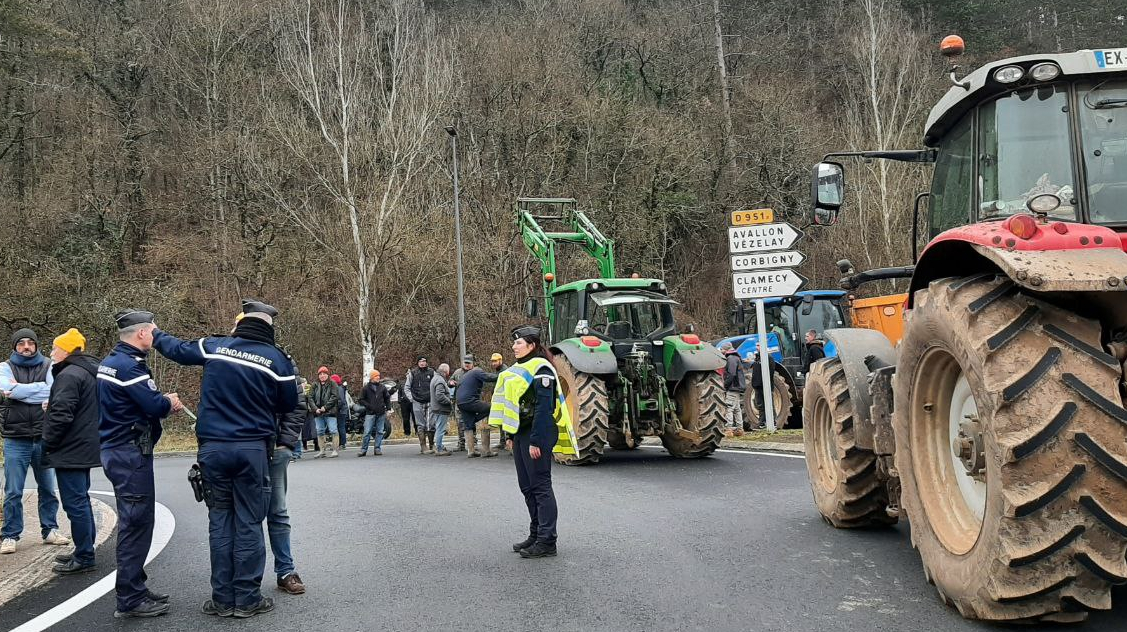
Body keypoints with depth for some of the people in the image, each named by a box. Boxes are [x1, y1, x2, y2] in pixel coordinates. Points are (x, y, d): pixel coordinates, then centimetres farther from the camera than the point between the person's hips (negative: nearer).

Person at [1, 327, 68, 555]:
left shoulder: (48, 366, 4)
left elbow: (54, 394, -12)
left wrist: (21, 391, -14)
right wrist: (40, 387, -12)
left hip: (44, 438, 2)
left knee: (48, 488, 10)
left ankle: (50, 530, 22)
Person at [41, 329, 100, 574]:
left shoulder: (69, 375, -17)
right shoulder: (90, 372, 15)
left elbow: (61, 415, -23)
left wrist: (47, 444, -12)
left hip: (70, 451, -11)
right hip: (85, 449, 11)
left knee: (75, 503, -5)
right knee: (81, 501, 18)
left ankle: (84, 558, -2)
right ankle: (84, 552, 26)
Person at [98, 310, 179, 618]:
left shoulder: (111, 361, 14)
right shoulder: (128, 365, -18)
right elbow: (154, 405, -20)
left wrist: (162, 400, 5)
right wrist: (169, 401, 0)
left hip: (118, 451, 11)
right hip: (131, 453, -11)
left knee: (133, 522, 17)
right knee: (136, 523, -6)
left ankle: (135, 589, 25)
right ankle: (130, 599, -1)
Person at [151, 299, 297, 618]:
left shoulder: (214, 347, 0)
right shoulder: (276, 359, -5)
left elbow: (178, 349, 17)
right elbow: (289, 405, 3)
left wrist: (156, 336, 37)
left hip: (214, 448, 2)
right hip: (253, 449, -2)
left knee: (220, 521, 10)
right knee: (248, 523, 4)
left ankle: (223, 598, 13)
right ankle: (247, 599, 6)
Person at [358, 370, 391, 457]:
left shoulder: (382, 387, 8)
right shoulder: (366, 388, 0)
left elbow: (387, 398, 17)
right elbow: (361, 400, 2)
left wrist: (388, 409, 9)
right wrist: (369, 406, -10)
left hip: (381, 413, 3)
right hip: (370, 413, -3)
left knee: (380, 432, 5)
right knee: (367, 432, -7)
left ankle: (377, 449, 12)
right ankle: (363, 450, -1)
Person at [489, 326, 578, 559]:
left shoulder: (541, 370, -14)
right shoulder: (520, 369, 16)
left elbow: (543, 408, -20)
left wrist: (536, 441, -22)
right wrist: (512, 436, 17)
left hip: (537, 435, -10)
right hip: (521, 433, 10)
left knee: (540, 486, -7)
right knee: (527, 487, 13)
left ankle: (547, 541, -4)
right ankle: (536, 535, 22)